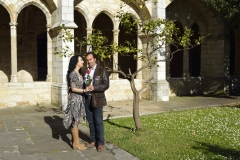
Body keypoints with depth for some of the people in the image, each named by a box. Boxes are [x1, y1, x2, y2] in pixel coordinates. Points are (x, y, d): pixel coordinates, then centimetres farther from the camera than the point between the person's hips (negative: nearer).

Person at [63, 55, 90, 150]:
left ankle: (75, 141, 24)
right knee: (75, 121, -1)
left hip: (79, 99, 9)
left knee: (76, 121, 14)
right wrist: (84, 90, -25)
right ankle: (76, 143, 8)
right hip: (75, 99, -9)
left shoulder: (78, 73, 12)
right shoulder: (73, 74, -15)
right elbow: (73, 88, -18)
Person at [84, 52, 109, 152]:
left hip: (97, 99, -5)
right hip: (87, 99, 5)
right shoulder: (85, 71, 11)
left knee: (98, 122, 1)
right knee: (90, 122, 11)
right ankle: (93, 141, 23)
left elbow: (106, 85, -10)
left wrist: (94, 88, -21)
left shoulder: (102, 70, -3)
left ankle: (100, 143, 12)